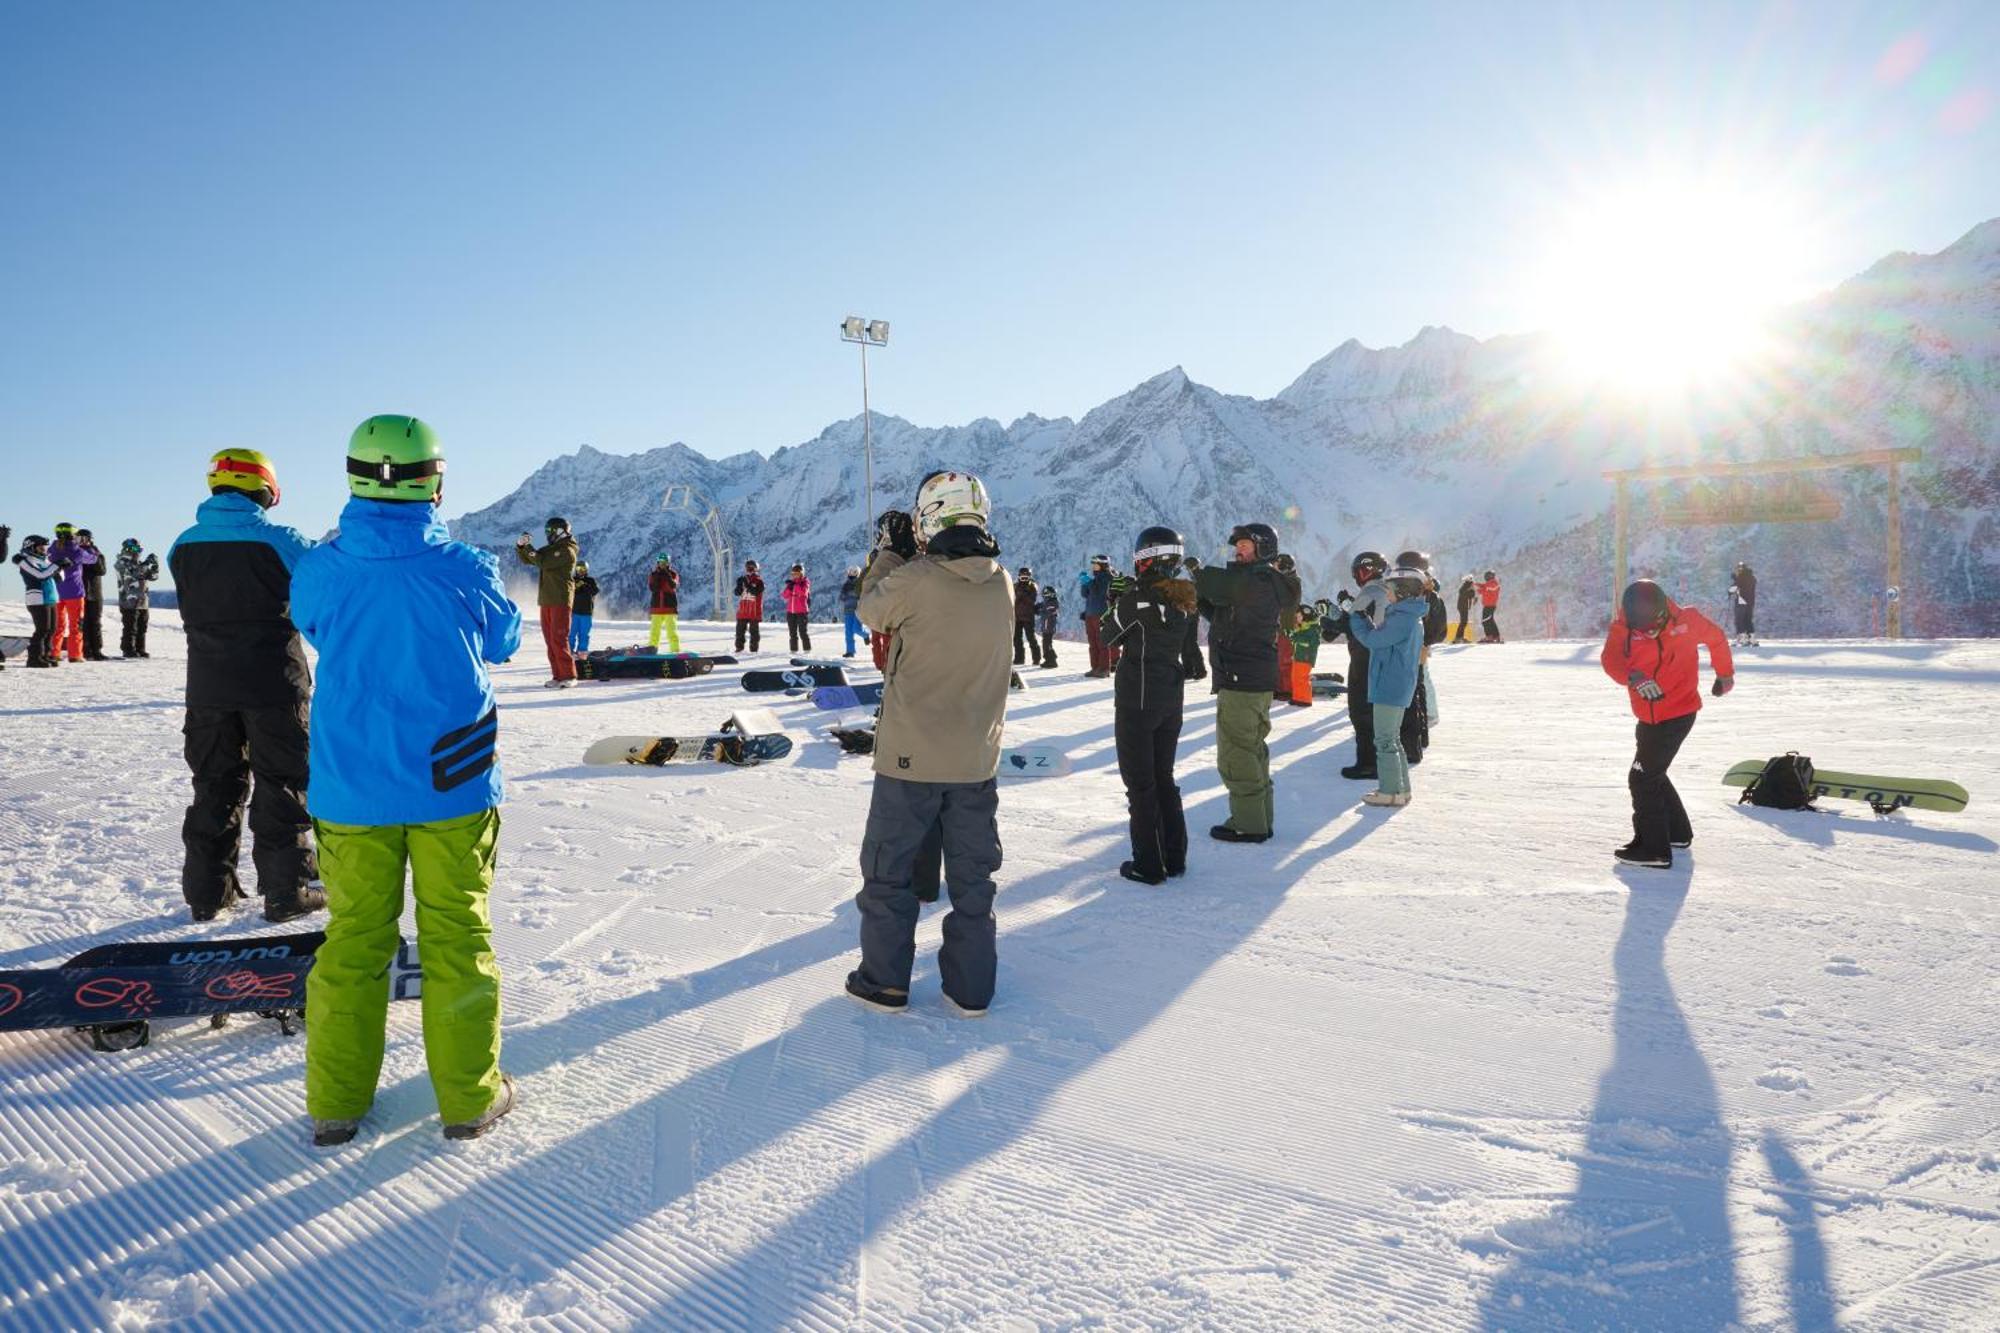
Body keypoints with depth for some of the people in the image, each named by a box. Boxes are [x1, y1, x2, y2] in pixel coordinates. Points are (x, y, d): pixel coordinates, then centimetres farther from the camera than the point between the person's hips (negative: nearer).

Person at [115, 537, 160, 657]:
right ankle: (128, 650, -1)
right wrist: (147, 563, -25)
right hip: (129, 602, -8)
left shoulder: (140, 564, 17)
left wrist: (155, 565, -1)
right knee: (130, 628, -6)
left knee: (142, 628, 10)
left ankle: (140, 650, 15)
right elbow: (133, 573, -23)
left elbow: (152, 576, 16)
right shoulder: (122, 564, -6)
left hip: (143, 602, 8)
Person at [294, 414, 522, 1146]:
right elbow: (502, 641, 6)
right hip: (451, 784, -2)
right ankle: (469, 1096, 18)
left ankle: (335, 1101, 23)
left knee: (353, 937, 15)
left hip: (350, 788, 2)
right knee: (457, 936, 9)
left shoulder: (321, 570, -8)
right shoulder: (465, 570, -13)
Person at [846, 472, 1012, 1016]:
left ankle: (885, 981, 23)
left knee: (889, 870, 13)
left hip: (911, 757, -4)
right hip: (977, 759, 4)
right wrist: (912, 555, 13)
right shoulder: (1001, 582, -3)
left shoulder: (913, 580, -19)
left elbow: (872, 612, 1)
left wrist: (889, 550, 12)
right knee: (972, 875, 15)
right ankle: (970, 988, 23)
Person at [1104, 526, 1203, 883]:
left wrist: (1115, 606, 11)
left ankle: (1148, 866, 5)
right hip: (1171, 701, 7)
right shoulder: (1184, 600, 4)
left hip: (1136, 700, -7)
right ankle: (1174, 858, 22)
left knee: (1140, 783, 1)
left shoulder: (1139, 596, -17)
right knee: (1164, 777, 17)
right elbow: (1189, 653, 10)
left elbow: (1110, 635, -2)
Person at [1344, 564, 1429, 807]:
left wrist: (1357, 619, -2)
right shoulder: (1412, 618, 13)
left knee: (1385, 741, -3)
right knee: (1392, 739, 18)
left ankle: (1391, 791, 0)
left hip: (1389, 687, -10)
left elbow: (1372, 640, -16)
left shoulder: (1402, 619, -19)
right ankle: (1401, 789, 23)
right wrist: (1362, 621, 4)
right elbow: (1381, 638, 13)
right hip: (1400, 687, 10)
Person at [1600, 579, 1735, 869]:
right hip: (1648, 717, 6)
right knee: (1652, 773, 19)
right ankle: (1678, 832, 38)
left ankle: (1653, 849, 0)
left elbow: (1716, 638, 6)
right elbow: (1610, 659, -20)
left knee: (1642, 777, -8)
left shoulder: (1685, 621, -12)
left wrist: (1725, 674, 19)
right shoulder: (1623, 627, -6)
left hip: (1677, 713, -6)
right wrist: (1633, 677, -40)